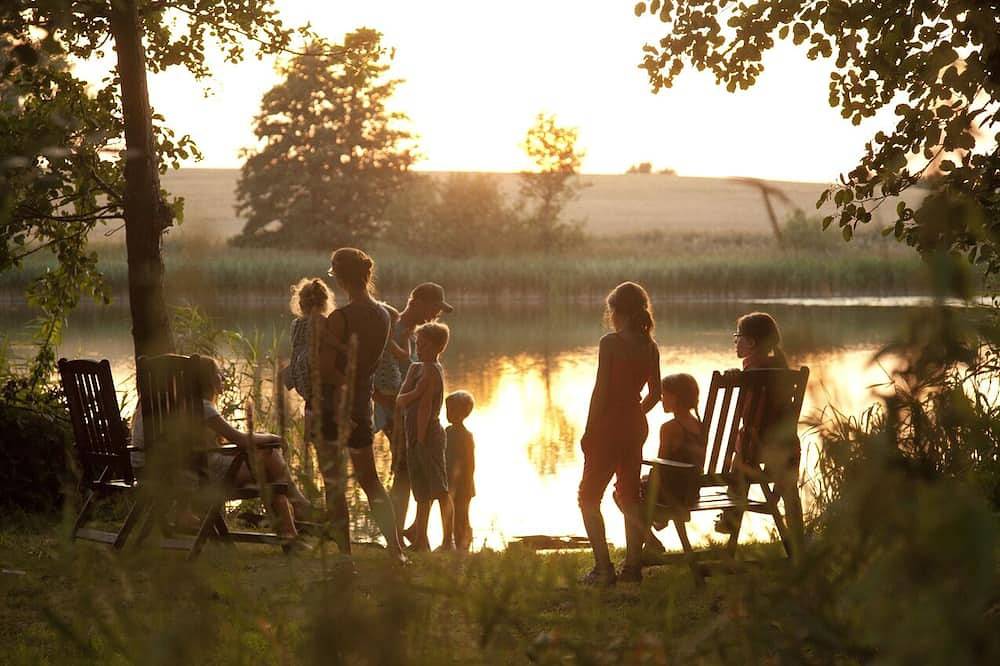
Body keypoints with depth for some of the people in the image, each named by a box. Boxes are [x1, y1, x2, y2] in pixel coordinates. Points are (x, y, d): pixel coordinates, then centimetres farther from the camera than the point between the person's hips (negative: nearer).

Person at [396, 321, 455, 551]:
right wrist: (415, 392, -14)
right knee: (422, 493, 13)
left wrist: (421, 440, -16)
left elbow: (425, 407, -14)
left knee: (440, 491, -8)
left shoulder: (431, 370, -10)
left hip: (428, 435, -9)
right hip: (414, 436, 9)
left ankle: (448, 541, -9)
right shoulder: (417, 368, 15)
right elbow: (400, 401, 5)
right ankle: (420, 542, 18)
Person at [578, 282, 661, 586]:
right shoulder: (650, 346, 5)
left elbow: (601, 389, -15)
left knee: (589, 497, 3)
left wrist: (589, 430, -9)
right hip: (635, 427, 6)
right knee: (630, 496, 14)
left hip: (608, 427, -6)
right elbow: (655, 393, 10)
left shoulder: (610, 343, -13)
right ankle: (632, 566, 13)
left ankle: (603, 567, -5)